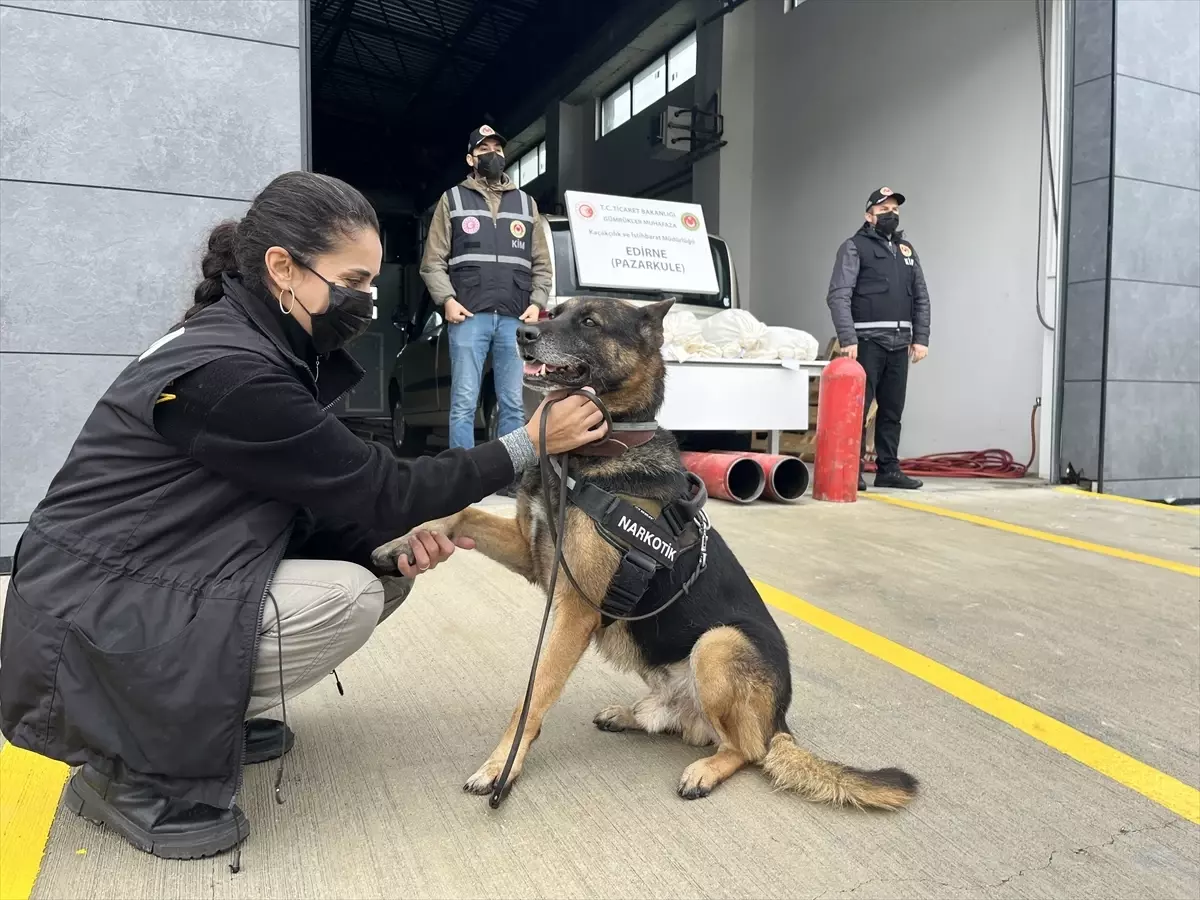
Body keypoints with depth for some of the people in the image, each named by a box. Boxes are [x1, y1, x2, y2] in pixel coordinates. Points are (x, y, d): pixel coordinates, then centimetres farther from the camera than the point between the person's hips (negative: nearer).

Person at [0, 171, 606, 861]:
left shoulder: (248, 344, 3)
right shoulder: (229, 373, -26)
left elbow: (319, 503, 6)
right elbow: (378, 490, -20)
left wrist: (396, 542, -11)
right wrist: (530, 443, -16)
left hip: (149, 589, 9)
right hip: (90, 639, -9)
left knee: (388, 570, 3)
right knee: (349, 596, -22)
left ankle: (211, 718, 13)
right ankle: (135, 771, -7)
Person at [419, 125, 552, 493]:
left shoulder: (526, 204, 19)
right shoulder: (453, 200, 12)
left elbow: (542, 263, 16)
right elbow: (433, 261, 6)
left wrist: (537, 303, 2)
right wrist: (447, 300, -9)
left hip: (515, 319, 3)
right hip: (469, 317, -2)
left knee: (513, 404, 3)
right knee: (464, 403, -4)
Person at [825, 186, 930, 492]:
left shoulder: (907, 249, 19)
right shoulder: (854, 247, 1)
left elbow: (921, 297, 18)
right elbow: (838, 296, -9)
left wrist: (921, 338, 8)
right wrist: (847, 339, -18)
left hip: (899, 344, 6)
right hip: (867, 341, -6)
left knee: (892, 410, 10)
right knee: (858, 408, -6)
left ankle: (888, 469, 17)